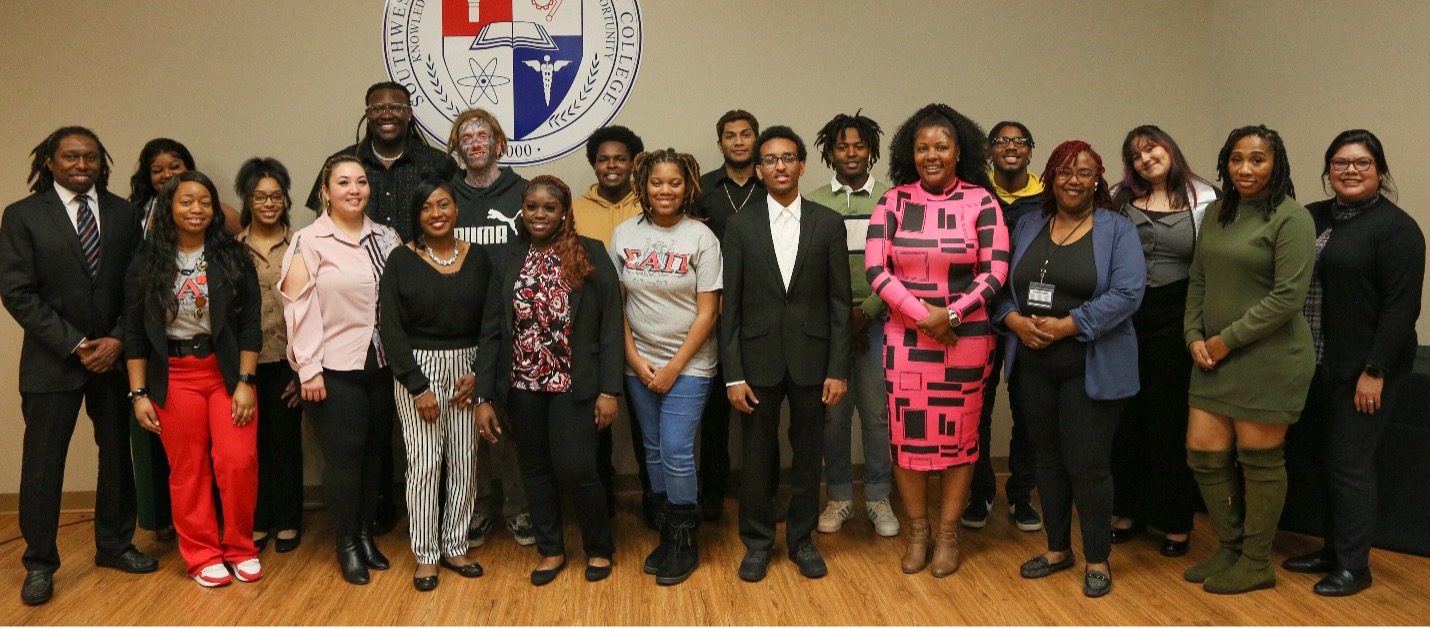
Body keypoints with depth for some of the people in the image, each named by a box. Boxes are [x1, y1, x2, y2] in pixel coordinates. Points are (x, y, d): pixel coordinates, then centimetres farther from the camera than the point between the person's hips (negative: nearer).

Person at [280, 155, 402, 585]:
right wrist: (308, 368, -13)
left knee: (372, 452, 11)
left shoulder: (385, 238, 7)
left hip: (380, 365, 4)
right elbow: (299, 306, -10)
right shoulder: (310, 242, -6)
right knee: (344, 455, 0)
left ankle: (366, 535, 25)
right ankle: (347, 545, 15)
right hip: (334, 369, -4)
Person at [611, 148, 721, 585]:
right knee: (654, 451, 10)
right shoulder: (624, 234, 3)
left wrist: (674, 368, -11)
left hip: (687, 364, -3)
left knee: (676, 450, -8)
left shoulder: (701, 237, -6)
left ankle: (684, 541, 10)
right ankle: (666, 534, 25)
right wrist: (634, 358, -4)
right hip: (639, 364, 4)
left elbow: (707, 311, -8)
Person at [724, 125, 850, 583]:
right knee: (756, 455, 8)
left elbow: (840, 301, 1)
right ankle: (757, 542, 25)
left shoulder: (828, 223, 1)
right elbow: (731, 305, 0)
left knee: (808, 454, 11)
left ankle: (802, 539, 28)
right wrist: (733, 374, -5)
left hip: (811, 359, 0)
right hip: (759, 359, 0)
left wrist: (838, 370, -5)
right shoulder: (741, 226, 1)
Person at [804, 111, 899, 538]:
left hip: (877, 321, 0)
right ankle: (839, 497, 19)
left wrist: (866, 312, -9)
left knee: (878, 412, 3)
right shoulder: (813, 204, 5)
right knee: (833, 412, 5)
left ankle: (878, 498, 18)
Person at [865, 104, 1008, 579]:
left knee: (959, 434, 6)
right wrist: (923, 315, -13)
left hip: (966, 338, -1)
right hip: (905, 338, 1)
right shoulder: (894, 202, 2)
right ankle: (917, 533, 22)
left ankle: (947, 535, 22)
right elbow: (876, 270, -5)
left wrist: (950, 314, -16)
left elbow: (994, 272, -5)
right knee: (907, 434, 5)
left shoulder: (980, 202, -1)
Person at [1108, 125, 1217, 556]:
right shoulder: (1119, 201, 7)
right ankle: (1126, 510, 23)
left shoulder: (1203, 199, -1)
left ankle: (1175, 521, 17)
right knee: (1126, 414, 8)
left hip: (1176, 316, -2)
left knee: (1172, 417, 5)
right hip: (1126, 317, 3)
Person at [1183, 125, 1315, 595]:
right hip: (1215, 357, 7)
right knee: (1203, 454, 8)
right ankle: (1230, 548, 27)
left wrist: (1227, 339, -14)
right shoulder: (1218, 212, 12)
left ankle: (1257, 563, 20)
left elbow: (1288, 297, -17)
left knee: (1259, 459, 4)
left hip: (1269, 358, -7)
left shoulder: (1291, 218, -10)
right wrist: (1194, 336, 1)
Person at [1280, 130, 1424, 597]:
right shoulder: (1313, 217, 10)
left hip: (1362, 370, -7)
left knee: (1350, 465, -1)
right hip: (1318, 366, 7)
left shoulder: (1395, 227, -11)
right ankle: (1333, 550, 26)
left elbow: (1401, 307, -15)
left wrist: (1374, 372, -19)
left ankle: (1354, 567, 11)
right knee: (1329, 459, 14)